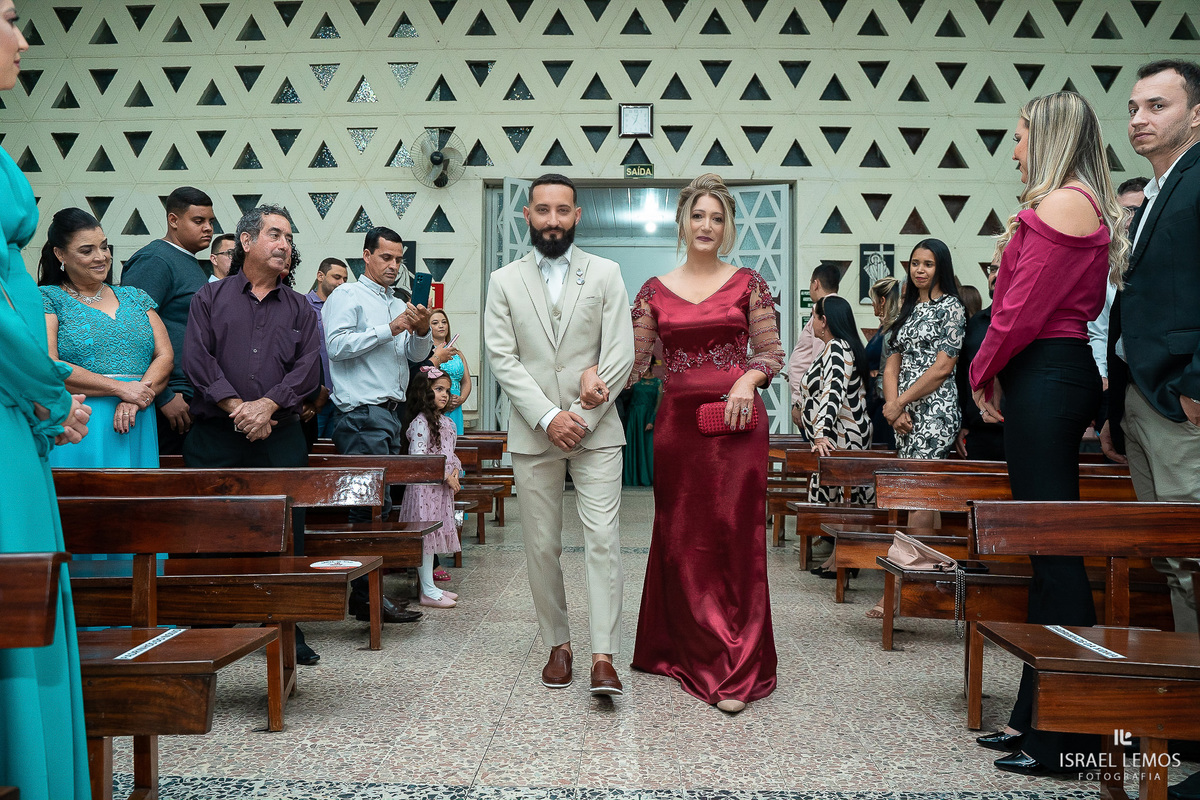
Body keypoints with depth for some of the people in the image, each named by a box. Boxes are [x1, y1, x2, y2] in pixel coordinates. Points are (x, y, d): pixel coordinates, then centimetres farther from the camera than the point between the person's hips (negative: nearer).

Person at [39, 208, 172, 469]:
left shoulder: (135, 298, 16)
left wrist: (136, 398, -12)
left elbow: (166, 357, 6)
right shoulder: (47, 299, 4)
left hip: (136, 430, 4)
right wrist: (120, 388, -15)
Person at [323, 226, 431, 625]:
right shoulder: (346, 296, -1)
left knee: (379, 500, 8)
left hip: (391, 412, 8)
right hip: (362, 413, -8)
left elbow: (417, 355, 17)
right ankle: (367, 596, -7)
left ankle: (370, 588, 14)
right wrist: (390, 329, -16)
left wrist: (421, 332, -4)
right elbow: (337, 345, -15)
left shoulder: (399, 305, 22)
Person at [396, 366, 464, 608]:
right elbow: (418, 458, -20)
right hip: (424, 487, -9)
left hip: (443, 488, 9)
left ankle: (430, 586, 21)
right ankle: (428, 591, 1)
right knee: (425, 536, -4)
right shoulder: (421, 422, -14)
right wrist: (445, 476, -18)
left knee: (433, 536, 13)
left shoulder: (447, 421, 15)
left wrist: (456, 469, 2)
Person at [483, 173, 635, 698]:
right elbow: (502, 359, -1)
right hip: (533, 433, 1)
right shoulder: (504, 281, 8)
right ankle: (558, 644, 21)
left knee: (603, 540, -8)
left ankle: (603, 656, -5)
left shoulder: (606, 274, 6)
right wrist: (549, 417, -12)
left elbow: (621, 353, -1)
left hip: (596, 432, -1)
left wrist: (582, 418, -10)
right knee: (542, 546, 6)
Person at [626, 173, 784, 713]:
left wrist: (747, 379, -14)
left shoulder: (748, 283, 5)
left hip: (736, 420, -2)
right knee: (681, 537, 6)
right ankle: (689, 650, 22)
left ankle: (734, 671, 2)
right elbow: (632, 359, 5)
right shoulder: (655, 291, 9)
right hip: (677, 421, 2)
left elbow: (772, 353, 6)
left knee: (734, 536, -4)